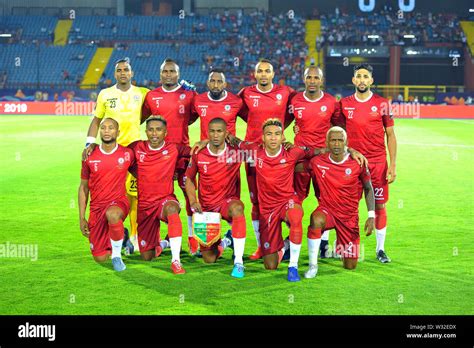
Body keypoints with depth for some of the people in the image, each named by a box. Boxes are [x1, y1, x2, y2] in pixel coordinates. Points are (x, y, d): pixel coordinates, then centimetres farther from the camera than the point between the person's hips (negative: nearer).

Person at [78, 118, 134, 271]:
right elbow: (83, 187, 7)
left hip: (119, 203, -2)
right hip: (97, 208, 2)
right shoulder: (90, 156, -1)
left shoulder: (127, 154, -3)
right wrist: (81, 218, 4)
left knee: (112, 214, -41)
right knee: (100, 258, 1)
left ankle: (117, 255, -17)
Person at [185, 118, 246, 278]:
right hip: (206, 206, 2)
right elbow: (189, 178, 6)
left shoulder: (235, 152, -10)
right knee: (209, 259, 2)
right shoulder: (199, 154, -7)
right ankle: (225, 242, 40)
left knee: (237, 208, -42)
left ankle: (239, 262, -36)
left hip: (228, 201, -2)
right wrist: (193, 201, -7)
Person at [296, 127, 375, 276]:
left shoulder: (357, 163, -10)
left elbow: (368, 188, 1)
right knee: (316, 220, -40)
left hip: (350, 216, 1)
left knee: (350, 266, 4)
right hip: (327, 210, -1)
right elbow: (297, 168, 3)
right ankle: (313, 265, -23)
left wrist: (371, 216, -6)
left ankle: (341, 244, 41)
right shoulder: (318, 162, -10)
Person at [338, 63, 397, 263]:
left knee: (379, 205, 2)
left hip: (378, 162, -1)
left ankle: (380, 249, 14)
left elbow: (390, 136, 3)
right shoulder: (344, 104, 5)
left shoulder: (382, 104, 0)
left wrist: (392, 165, -4)